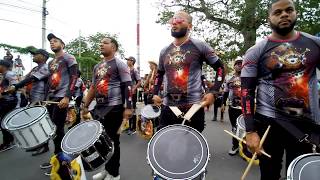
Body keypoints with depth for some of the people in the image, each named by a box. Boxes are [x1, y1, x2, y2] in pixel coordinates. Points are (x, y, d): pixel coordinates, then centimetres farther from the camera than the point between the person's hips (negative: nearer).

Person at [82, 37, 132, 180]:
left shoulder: (119, 64, -5)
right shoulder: (97, 66, 17)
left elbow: (127, 86, -13)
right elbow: (93, 87, 20)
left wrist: (128, 107, -20)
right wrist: (85, 106, 16)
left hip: (114, 108, -7)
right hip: (99, 108, 7)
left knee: (112, 140, 2)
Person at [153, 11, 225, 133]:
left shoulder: (199, 46, -2)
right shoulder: (164, 51, 11)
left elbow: (220, 68, 2)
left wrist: (213, 92, -10)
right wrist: (155, 93, 10)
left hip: (193, 107, -4)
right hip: (168, 107, 4)